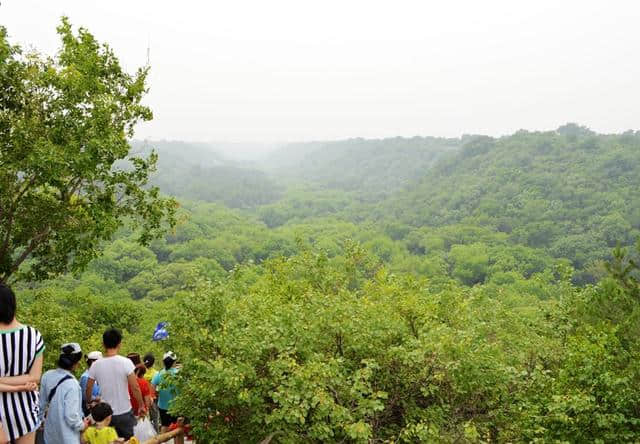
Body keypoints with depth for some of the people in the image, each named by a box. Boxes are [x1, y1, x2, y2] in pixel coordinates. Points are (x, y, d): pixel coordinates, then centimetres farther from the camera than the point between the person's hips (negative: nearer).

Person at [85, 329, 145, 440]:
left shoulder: (96, 365, -6)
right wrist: (142, 405, -1)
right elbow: (135, 388, -14)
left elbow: (88, 389, 2)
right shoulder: (125, 362, -15)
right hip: (124, 413, -2)